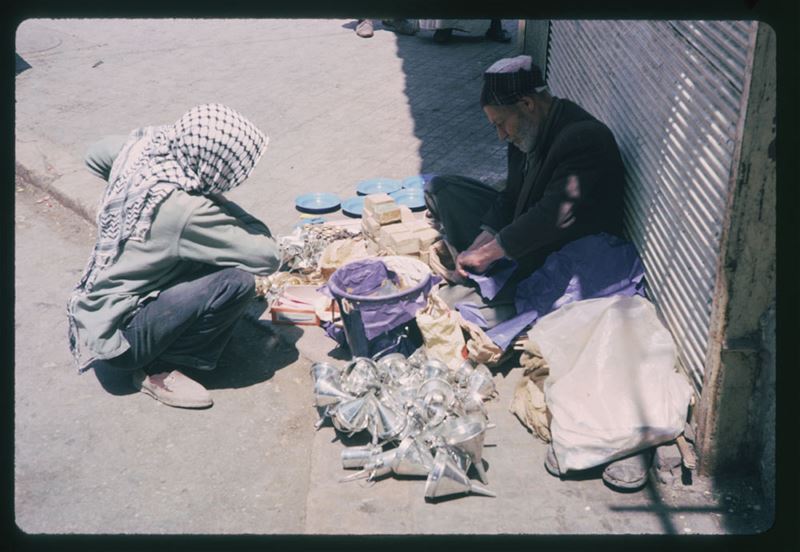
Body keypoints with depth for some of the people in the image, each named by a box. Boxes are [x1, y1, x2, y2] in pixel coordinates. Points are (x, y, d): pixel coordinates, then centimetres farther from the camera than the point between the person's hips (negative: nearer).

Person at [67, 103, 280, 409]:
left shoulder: (141, 147, -8)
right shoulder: (184, 209, -30)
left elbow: (95, 155, 16)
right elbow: (267, 257, -24)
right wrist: (226, 207, -9)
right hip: (116, 342, -9)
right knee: (238, 280, -23)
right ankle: (159, 369, -5)